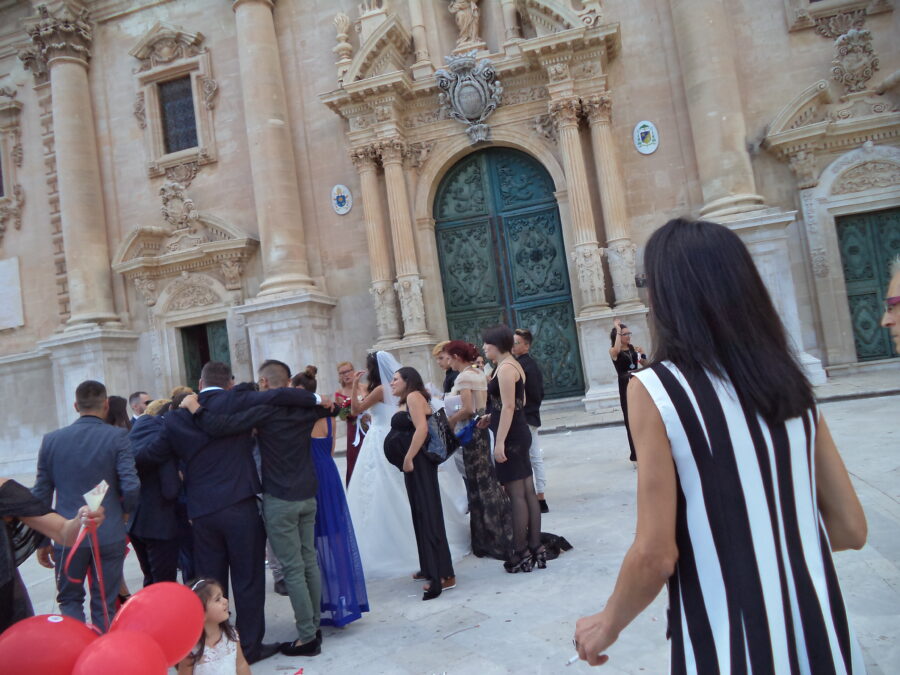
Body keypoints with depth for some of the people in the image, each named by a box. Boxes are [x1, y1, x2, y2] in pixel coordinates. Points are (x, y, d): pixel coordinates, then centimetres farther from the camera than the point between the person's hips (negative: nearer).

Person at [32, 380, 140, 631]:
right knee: (104, 605, 12)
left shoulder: (52, 439, 1)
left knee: (69, 599, 20)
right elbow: (130, 487, -15)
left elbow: (41, 494, 4)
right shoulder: (117, 437, -9)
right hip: (109, 534, -2)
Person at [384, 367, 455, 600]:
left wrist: (408, 459, -21)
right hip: (413, 464, 10)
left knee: (428, 514, -10)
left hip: (417, 464, -10)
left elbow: (422, 429, -22)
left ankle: (444, 575, -8)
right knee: (421, 514, 15)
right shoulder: (407, 401, 19)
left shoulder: (414, 397, -10)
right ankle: (430, 567, 25)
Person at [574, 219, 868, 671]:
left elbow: (655, 555, -17)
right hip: (820, 637, 5)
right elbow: (850, 528, 4)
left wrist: (607, 625, 1)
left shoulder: (654, 388, -16)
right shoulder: (790, 380, -1)